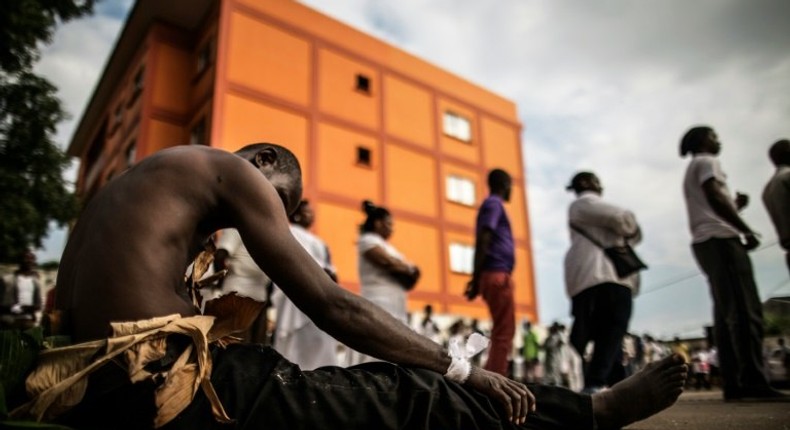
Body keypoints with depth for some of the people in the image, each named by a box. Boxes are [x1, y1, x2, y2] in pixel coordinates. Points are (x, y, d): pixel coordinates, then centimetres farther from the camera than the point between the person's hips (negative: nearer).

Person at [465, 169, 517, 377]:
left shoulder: (492, 204, 25)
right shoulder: (494, 203, -4)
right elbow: (483, 240, -15)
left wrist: (477, 277, 17)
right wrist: (475, 279, -19)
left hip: (495, 276, 9)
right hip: (497, 275, -9)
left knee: (501, 332, 12)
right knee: (504, 333, -10)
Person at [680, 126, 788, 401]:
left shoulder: (692, 170, 30)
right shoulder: (706, 162, 2)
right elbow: (715, 198, -15)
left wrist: (735, 206, 21)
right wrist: (747, 230, -14)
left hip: (705, 242, 9)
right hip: (720, 240, -9)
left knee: (727, 313, 2)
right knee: (744, 310, -16)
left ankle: (734, 383, -2)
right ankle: (753, 381, -23)